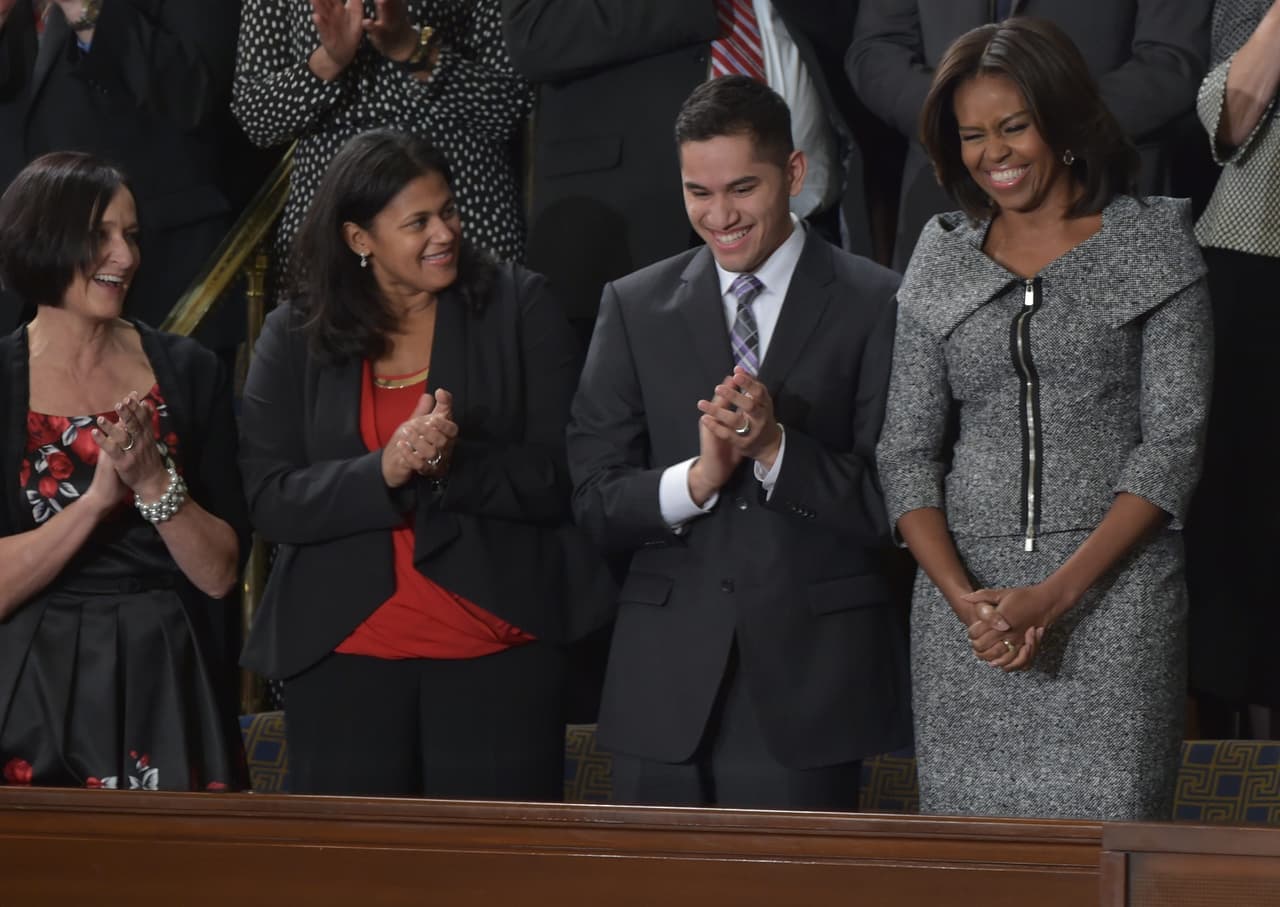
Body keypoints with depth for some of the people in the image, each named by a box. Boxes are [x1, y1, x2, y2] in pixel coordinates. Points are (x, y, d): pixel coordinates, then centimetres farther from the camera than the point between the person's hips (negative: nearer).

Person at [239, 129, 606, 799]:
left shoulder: (519, 308, 3)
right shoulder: (294, 337, 5)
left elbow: (561, 474, -3)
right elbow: (270, 502, -3)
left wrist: (455, 465, -20)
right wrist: (385, 471, -18)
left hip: (495, 653, -1)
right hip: (343, 653, 1)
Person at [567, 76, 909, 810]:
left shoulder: (877, 306, 0)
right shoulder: (635, 307, 9)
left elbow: (895, 503, -4)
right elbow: (595, 502, 5)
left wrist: (776, 447, -17)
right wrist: (697, 477, -13)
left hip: (810, 680, -2)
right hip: (668, 688, 2)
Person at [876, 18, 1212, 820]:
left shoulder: (1153, 247, 3)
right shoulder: (943, 263, 13)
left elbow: (1175, 441, -3)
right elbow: (907, 452, 10)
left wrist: (1057, 595, -12)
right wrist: (963, 597, -8)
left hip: (1113, 593, -3)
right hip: (966, 599, 3)